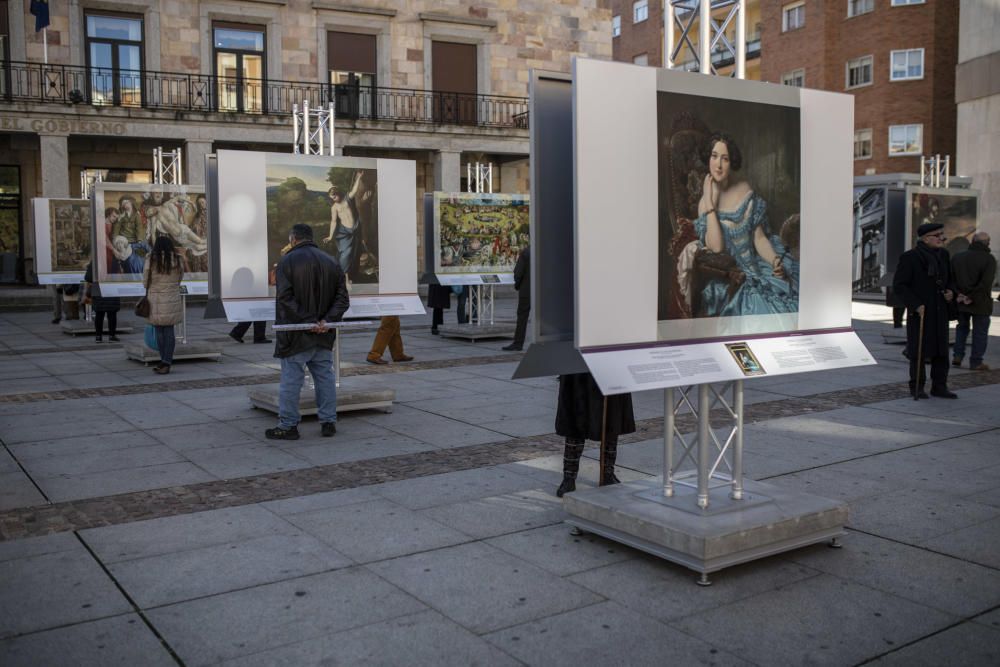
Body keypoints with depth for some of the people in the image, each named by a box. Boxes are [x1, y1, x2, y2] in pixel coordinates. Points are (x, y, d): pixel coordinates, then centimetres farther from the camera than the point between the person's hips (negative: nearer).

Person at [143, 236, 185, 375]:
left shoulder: (151, 260, -7)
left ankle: (165, 361, 12)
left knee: (159, 331, 8)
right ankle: (166, 363, 3)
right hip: (173, 300, 2)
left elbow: (145, 282, -1)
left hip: (156, 301, -2)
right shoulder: (178, 260, 0)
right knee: (169, 331, 7)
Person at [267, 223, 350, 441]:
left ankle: (287, 425, 7)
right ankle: (329, 422, 16)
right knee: (325, 376, 12)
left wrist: (306, 321, -17)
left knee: (291, 379, 2)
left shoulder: (287, 261, -7)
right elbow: (342, 298, 2)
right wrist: (327, 320, -8)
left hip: (296, 335, -5)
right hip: (324, 336, 5)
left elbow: (285, 298, -18)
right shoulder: (331, 262, 8)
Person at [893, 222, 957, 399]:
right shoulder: (909, 257, -11)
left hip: (940, 312, 6)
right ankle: (917, 387, 12)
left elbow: (949, 278, 23)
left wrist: (950, 291, 1)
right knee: (919, 351, 1)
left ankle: (939, 386, 15)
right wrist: (916, 305, -18)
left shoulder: (943, 254, 10)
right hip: (919, 312, -6)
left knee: (941, 350, 7)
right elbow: (898, 286, -11)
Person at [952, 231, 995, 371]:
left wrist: (958, 294, -3)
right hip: (980, 302, -4)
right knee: (980, 332, 5)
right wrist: (972, 297, -16)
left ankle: (957, 356, 15)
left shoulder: (957, 257, 6)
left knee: (962, 327, 21)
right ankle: (976, 362, 7)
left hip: (960, 301, 4)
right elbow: (986, 282, -21)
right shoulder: (989, 259, -10)